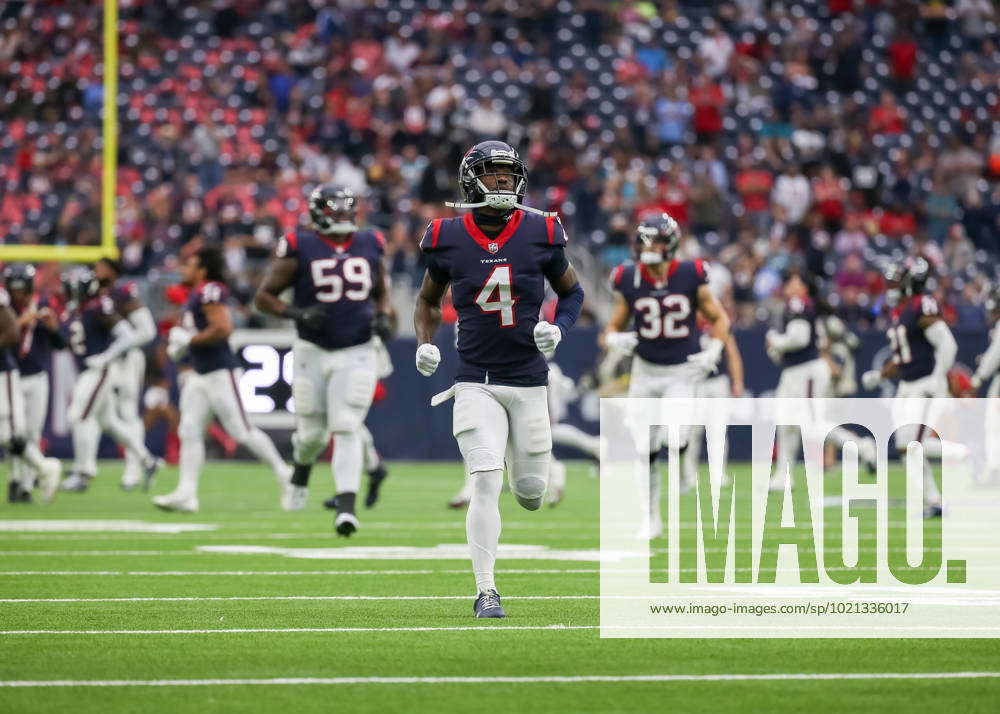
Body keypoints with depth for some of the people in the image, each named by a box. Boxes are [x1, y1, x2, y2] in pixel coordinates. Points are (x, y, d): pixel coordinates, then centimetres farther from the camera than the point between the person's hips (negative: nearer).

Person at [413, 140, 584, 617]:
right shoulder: (448, 239, -4)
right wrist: (425, 343, -3)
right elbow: (428, 299, 14)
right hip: (476, 382, -2)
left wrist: (557, 328, -7)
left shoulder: (539, 234, -4)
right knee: (486, 484, -15)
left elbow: (571, 291, 12)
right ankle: (486, 592, -9)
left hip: (529, 381, 2)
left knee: (531, 493, 9)